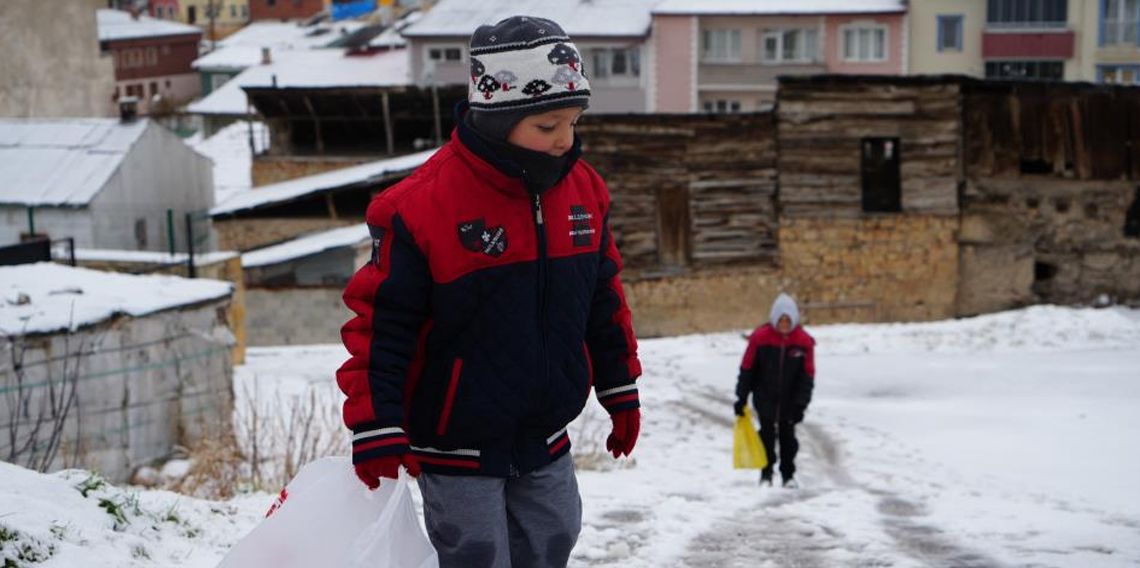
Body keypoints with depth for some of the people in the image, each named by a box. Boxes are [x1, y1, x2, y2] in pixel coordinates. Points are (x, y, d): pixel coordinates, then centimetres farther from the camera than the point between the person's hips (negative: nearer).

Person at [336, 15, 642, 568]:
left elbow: (603, 298, 13)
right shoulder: (420, 205, -21)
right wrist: (376, 428, -20)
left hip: (546, 442, 6)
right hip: (458, 449, -6)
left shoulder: (583, 189, -1)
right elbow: (379, 320, -16)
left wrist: (619, 389, 16)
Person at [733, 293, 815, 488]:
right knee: (767, 434, -2)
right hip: (765, 397, -1)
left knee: (788, 435, 7)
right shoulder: (760, 337, -13)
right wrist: (741, 398, -5)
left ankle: (788, 475, 19)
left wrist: (801, 404, -9)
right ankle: (766, 474, 9)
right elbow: (747, 370, -5)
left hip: (789, 399, 1)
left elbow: (807, 376, -4)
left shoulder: (804, 341, -10)